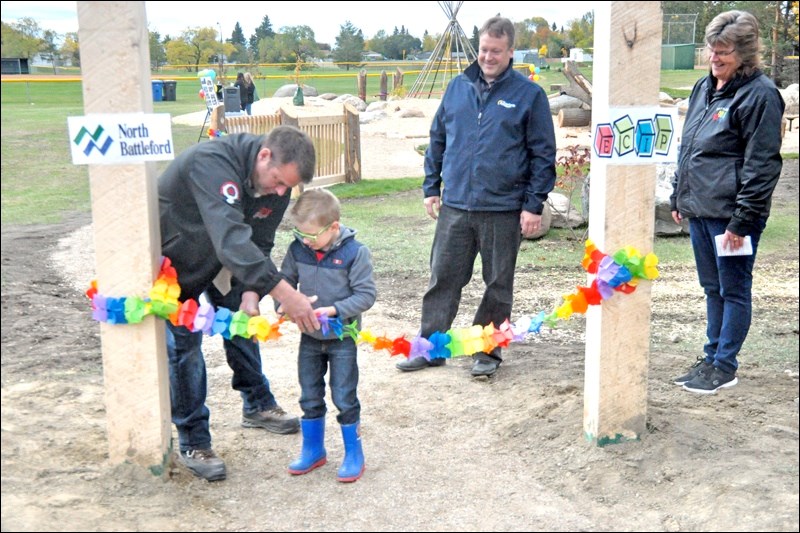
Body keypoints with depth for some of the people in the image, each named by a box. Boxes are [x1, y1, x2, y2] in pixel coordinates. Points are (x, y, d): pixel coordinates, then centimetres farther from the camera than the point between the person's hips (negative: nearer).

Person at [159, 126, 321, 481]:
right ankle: (193, 444, 5)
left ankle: (257, 406, 32)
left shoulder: (277, 182, -16)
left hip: (216, 258, 7)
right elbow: (231, 240, -53)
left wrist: (250, 292, -29)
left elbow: (258, 244, -11)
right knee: (183, 344, -7)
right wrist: (286, 294, -58)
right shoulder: (212, 163, -42)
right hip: (170, 258, -7)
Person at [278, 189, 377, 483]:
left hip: (342, 337, -4)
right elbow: (285, 280, 6)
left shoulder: (355, 252, -18)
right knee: (310, 397, 15)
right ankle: (313, 450, 33)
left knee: (344, 398, 3)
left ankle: (354, 454, 20)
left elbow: (366, 295, -16)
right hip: (309, 337, 5)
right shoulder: (298, 249, -6)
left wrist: (334, 310, -25)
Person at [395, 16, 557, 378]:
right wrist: (431, 188, 11)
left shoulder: (529, 95, -2)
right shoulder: (458, 87, 9)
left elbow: (543, 154, -2)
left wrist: (534, 205, -7)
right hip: (454, 207, 3)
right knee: (442, 279, 7)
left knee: (498, 286, 8)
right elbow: (437, 140, 16)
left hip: (503, 211, -3)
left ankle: (488, 351, 22)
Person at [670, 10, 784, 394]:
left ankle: (724, 367, 14)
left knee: (734, 290, 4)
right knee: (713, 288, 17)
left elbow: (762, 164, -15)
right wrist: (678, 197, 19)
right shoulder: (704, 88, 14)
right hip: (699, 210, 8)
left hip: (730, 214, -8)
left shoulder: (758, 94, -12)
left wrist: (742, 219, -17)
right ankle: (711, 358, 28)